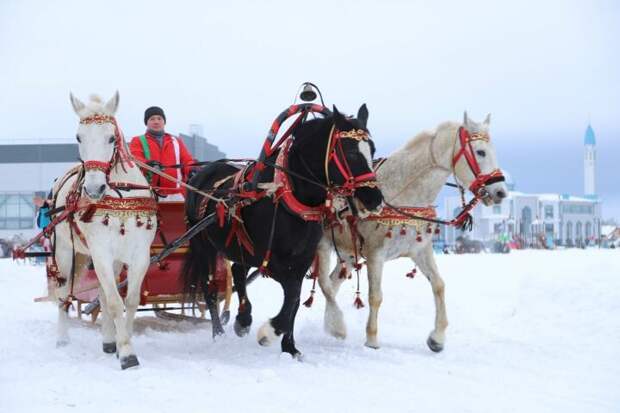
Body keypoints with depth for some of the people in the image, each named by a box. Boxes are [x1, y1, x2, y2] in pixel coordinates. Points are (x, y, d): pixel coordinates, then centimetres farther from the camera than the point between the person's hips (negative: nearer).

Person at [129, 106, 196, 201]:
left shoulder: (177, 142, 24)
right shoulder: (138, 141, 14)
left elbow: (187, 160, 12)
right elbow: (134, 159, -5)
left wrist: (191, 170, -13)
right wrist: (148, 164, -28)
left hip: (175, 194, 3)